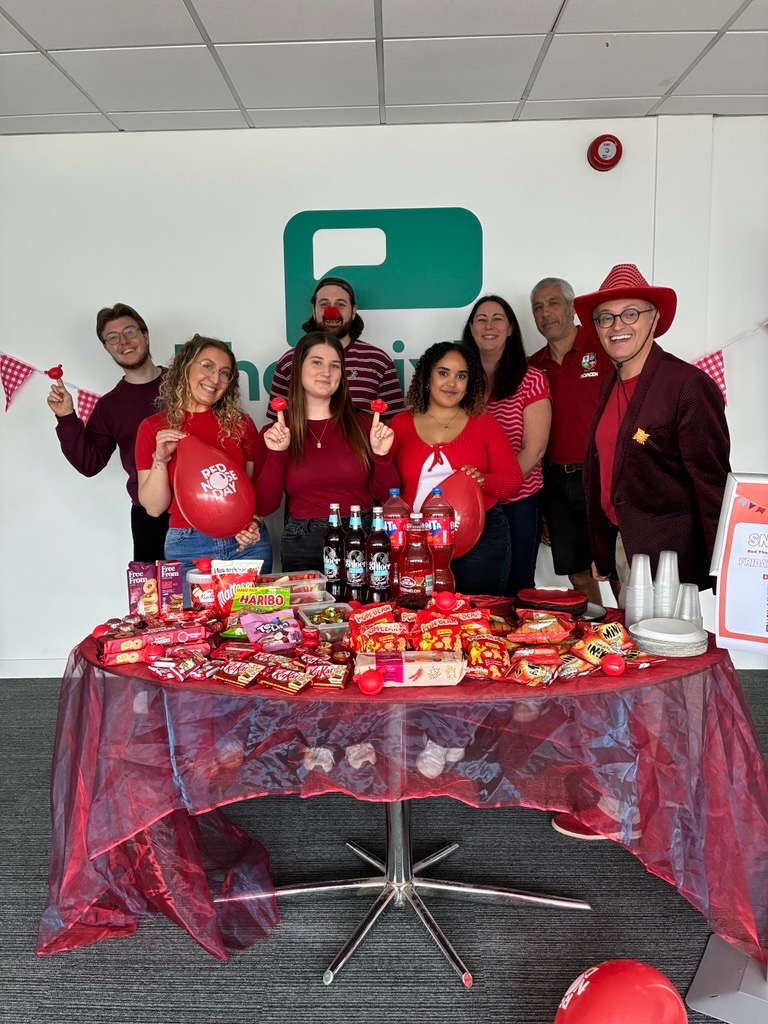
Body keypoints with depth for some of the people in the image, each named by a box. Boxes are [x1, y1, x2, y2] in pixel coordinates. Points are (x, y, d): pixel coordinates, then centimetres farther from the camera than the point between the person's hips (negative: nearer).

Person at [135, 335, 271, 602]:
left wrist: (255, 523, -9)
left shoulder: (241, 424, 4)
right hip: (188, 549, -1)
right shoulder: (154, 428, 2)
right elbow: (154, 507, 1)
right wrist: (160, 459, -12)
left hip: (246, 544, 1)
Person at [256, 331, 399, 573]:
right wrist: (275, 455, -13)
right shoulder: (275, 434, 4)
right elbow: (264, 507, -2)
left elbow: (386, 496, 6)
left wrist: (381, 455, -10)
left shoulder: (361, 424, 4)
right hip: (302, 545, 0)